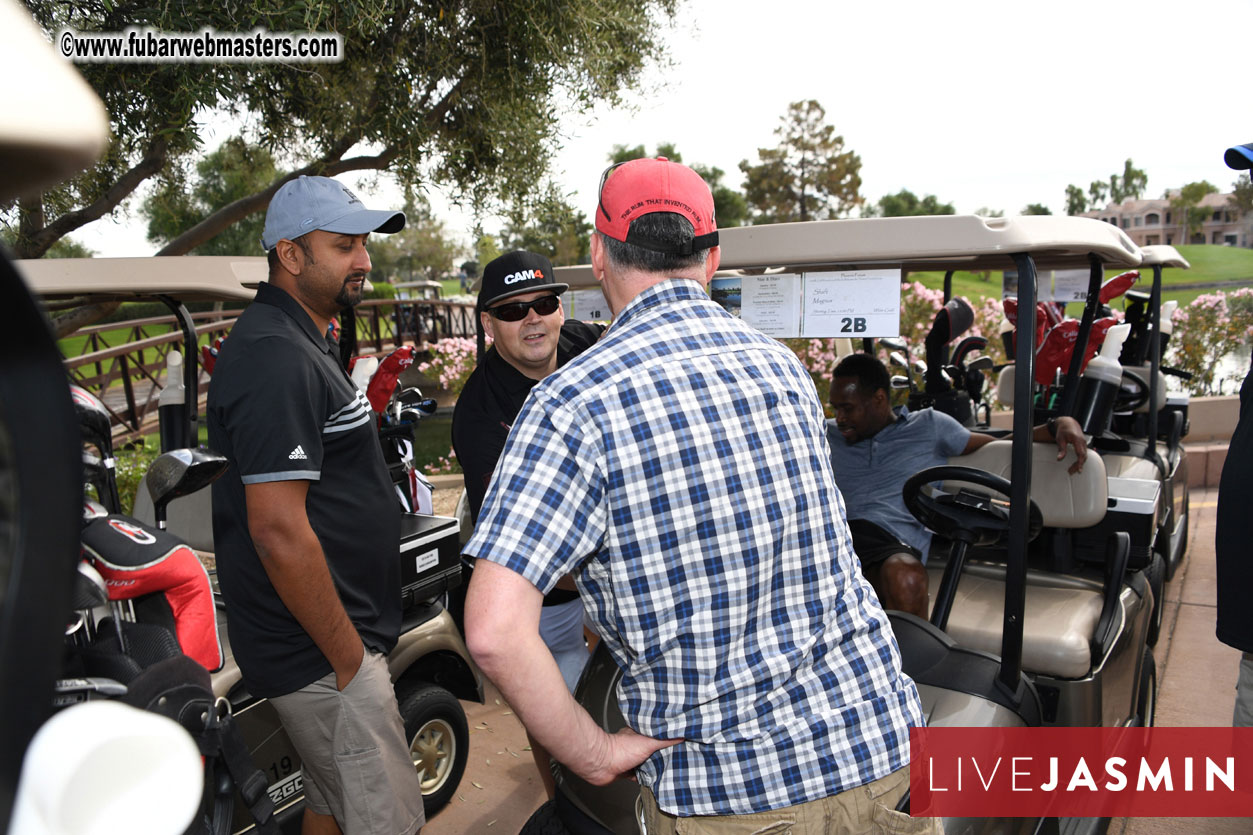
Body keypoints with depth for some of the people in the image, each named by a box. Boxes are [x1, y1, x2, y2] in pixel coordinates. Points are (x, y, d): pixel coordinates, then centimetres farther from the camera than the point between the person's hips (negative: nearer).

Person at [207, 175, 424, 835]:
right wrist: (350, 660, -19)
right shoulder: (277, 359, -22)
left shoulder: (301, 342, 13)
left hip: (331, 637, 10)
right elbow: (278, 532, -26)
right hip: (322, 654, -10)